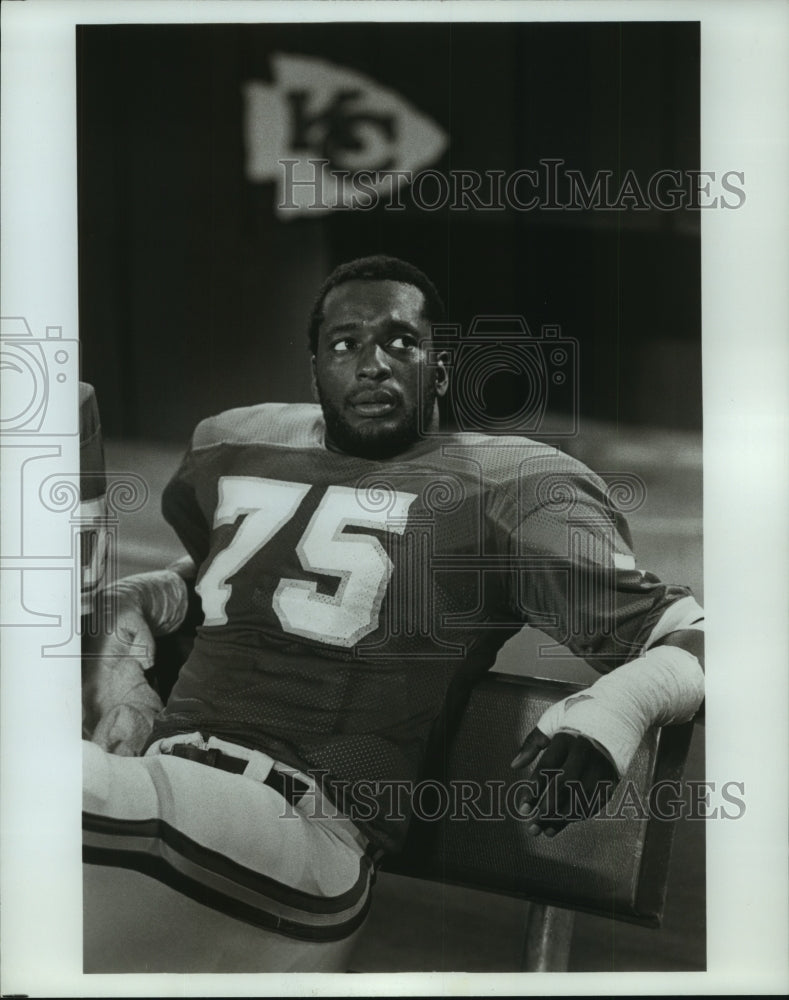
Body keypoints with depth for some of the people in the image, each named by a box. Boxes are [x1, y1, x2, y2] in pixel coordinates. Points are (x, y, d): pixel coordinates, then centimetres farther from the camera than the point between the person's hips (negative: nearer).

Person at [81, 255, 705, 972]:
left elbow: (683, 630, 4)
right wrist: (119, 670, 18)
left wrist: (615, 711, -19)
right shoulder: (234, 448, 24)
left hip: (305, 814, -6)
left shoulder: (505, 486, 7)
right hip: (151, 771, 7)